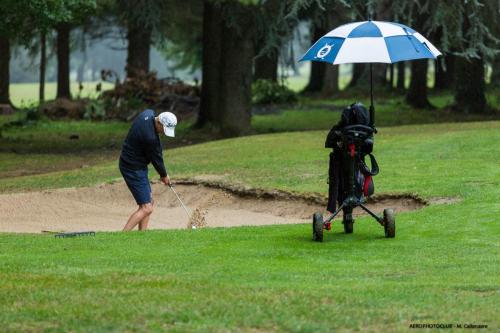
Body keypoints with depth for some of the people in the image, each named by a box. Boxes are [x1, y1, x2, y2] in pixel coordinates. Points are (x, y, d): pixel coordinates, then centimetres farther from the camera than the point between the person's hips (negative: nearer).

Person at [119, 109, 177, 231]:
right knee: (146, 208, -12)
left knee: (149, 202, 16)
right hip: (134, 169, -10)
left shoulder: (147, 113, -3)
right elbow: (156, 158, -13)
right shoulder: (150, 137, -29)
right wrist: (164, 175, 6)